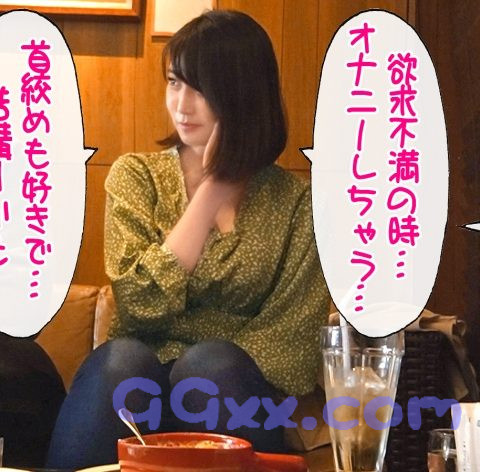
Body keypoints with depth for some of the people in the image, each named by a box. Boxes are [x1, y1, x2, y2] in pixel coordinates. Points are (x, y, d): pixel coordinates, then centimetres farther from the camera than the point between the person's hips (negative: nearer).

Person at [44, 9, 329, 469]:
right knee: (123, 359, -33)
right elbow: (143, 302, -8)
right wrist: (213, 188, -7)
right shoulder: (135, 175, 7)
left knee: (210, 363, -34)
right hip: (133, 382, 1)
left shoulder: (297, 202, 5)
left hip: (228, 397, 0)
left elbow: (292, 337, -3)